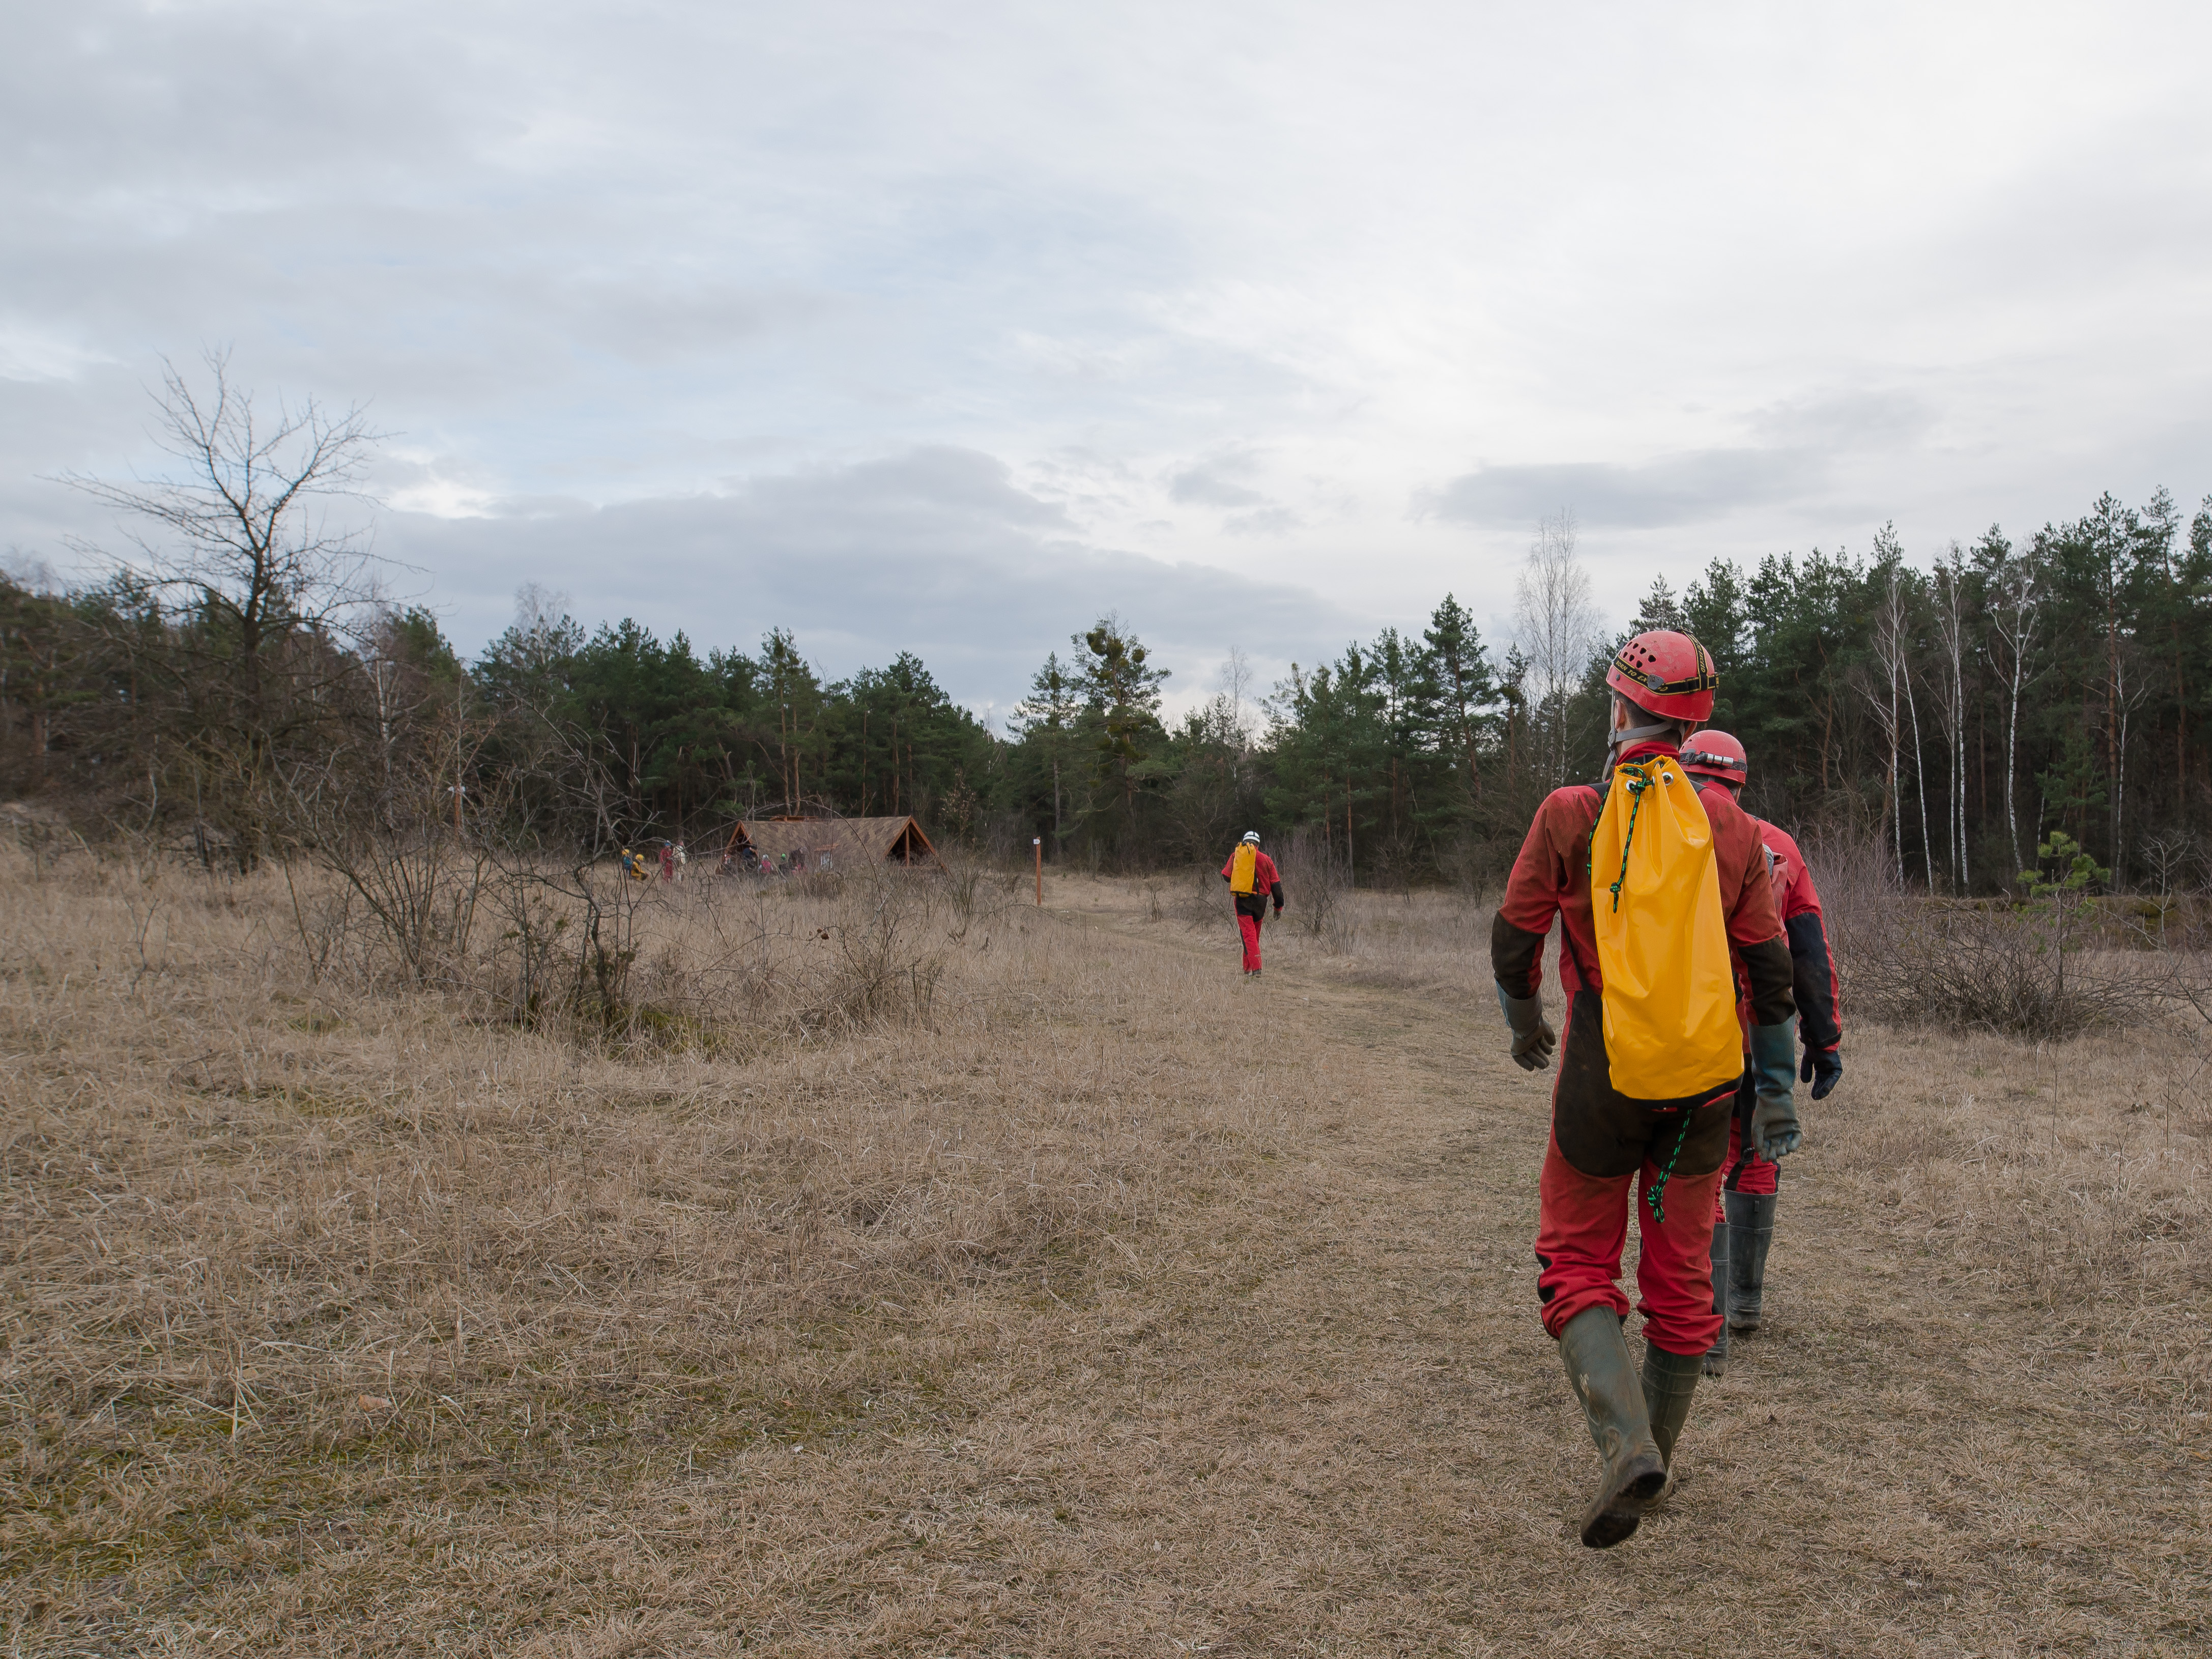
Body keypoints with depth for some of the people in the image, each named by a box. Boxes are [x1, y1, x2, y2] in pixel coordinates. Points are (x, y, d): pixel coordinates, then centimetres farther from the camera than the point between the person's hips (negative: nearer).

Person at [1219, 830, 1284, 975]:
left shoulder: (1236, 856, 2)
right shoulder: (1266, 859, 5)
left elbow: (1226, 877, 5)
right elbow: (1276, 885, 4)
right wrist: (1279, 906, 11)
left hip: (1242, 901, -2)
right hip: (1260, 900, 2)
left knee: (1248, 934, -6)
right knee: (1255, 934, 16)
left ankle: (1255, 967, -22)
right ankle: (1248, 967, 24)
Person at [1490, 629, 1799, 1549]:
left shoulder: (1571, 813, -7)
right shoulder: (1730, 824, 2)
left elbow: (1513, 943, -2)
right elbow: (1769, 968, 4)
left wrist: (1525, 1026, 18)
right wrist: (1778, 1089, 17)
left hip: (1604, 1072, -3)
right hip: (1706, 1077, 4)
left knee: (1578, 1264, 8)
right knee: (1681, 1275, 16)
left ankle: (1625, 1443, -12)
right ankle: (1655, 1457, 28)